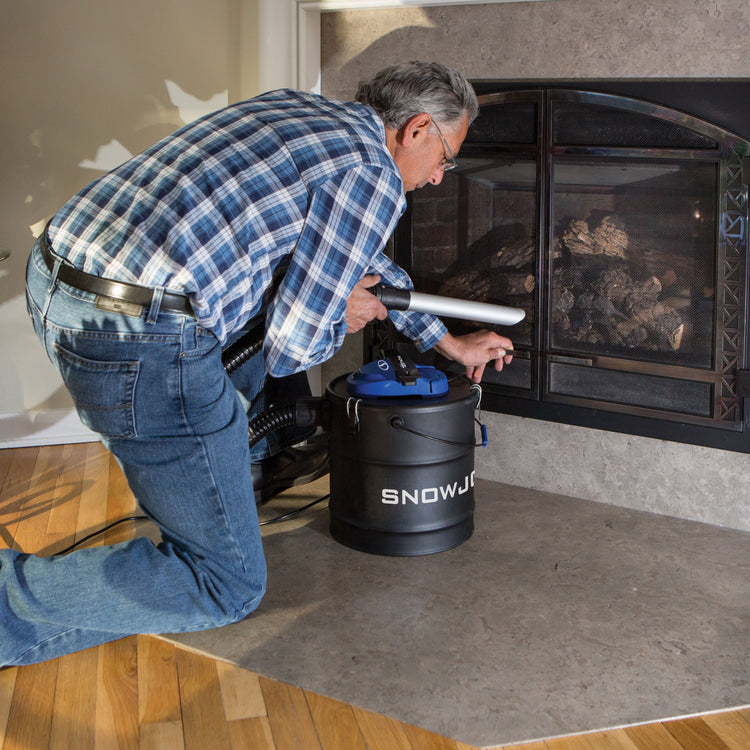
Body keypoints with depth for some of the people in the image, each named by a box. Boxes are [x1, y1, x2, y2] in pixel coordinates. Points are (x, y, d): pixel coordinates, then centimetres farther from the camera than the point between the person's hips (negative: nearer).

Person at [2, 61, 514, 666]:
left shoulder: (295, 108, 23)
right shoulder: (375, 174, -4)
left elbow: (362, 260, 37)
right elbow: (294, 347, -8)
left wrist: (449, 342, 46)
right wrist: (342, 318, 15)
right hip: (141, 341, -9)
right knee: (231, 586, 2)